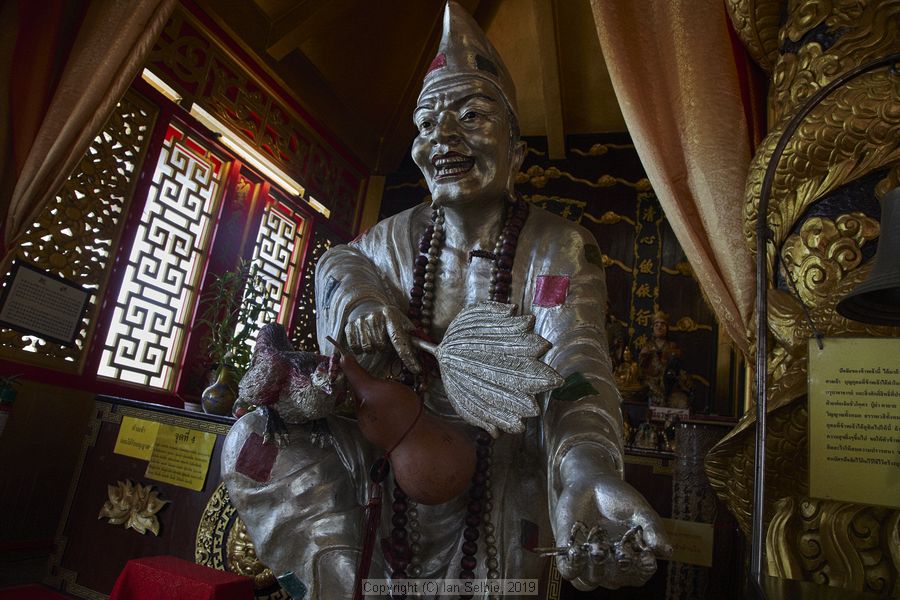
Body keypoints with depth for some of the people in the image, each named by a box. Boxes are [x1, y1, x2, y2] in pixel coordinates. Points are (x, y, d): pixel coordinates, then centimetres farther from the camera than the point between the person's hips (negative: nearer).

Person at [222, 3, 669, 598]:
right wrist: (356, 294, -13)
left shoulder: (558, 250, -15)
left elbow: (574, 368, -28)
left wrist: (586, 466, -53)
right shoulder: (400, 236, -2)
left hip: (503, 465, -2)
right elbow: (342, 258, 17)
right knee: (256, 439, -11)